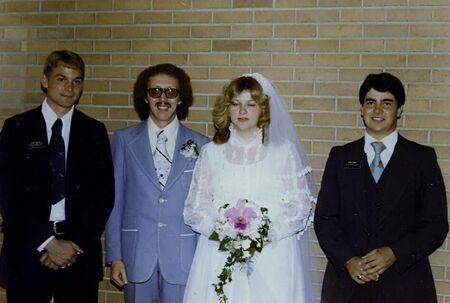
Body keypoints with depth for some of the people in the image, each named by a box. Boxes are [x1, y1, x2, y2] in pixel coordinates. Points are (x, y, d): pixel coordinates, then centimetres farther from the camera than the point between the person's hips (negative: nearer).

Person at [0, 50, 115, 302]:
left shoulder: (94, 131, 6)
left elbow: (104, 195, 1)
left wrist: (75, 243, -9)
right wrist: (48, 242, -11)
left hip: (80, 253, 1)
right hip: (27, 252, -1)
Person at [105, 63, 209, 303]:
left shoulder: (200, 145, 3)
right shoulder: (124, 140, 4)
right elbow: (115, 201, 4)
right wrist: (115, 256, 0)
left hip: (184, 257, 0)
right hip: (137, 255, 1)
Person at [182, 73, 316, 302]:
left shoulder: (285, 151, 6)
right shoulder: (211, 152, 9)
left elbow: (300, 204, 2)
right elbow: (195, 206, 6)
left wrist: (270, 233, -12)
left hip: (273, 255, -1)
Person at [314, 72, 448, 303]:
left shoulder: (422, 158, 2)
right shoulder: (340, 156, 6)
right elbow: (324, 219, 3)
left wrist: (394, 254, -14)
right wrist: (348, 260, -11)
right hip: (347, 279, 1)